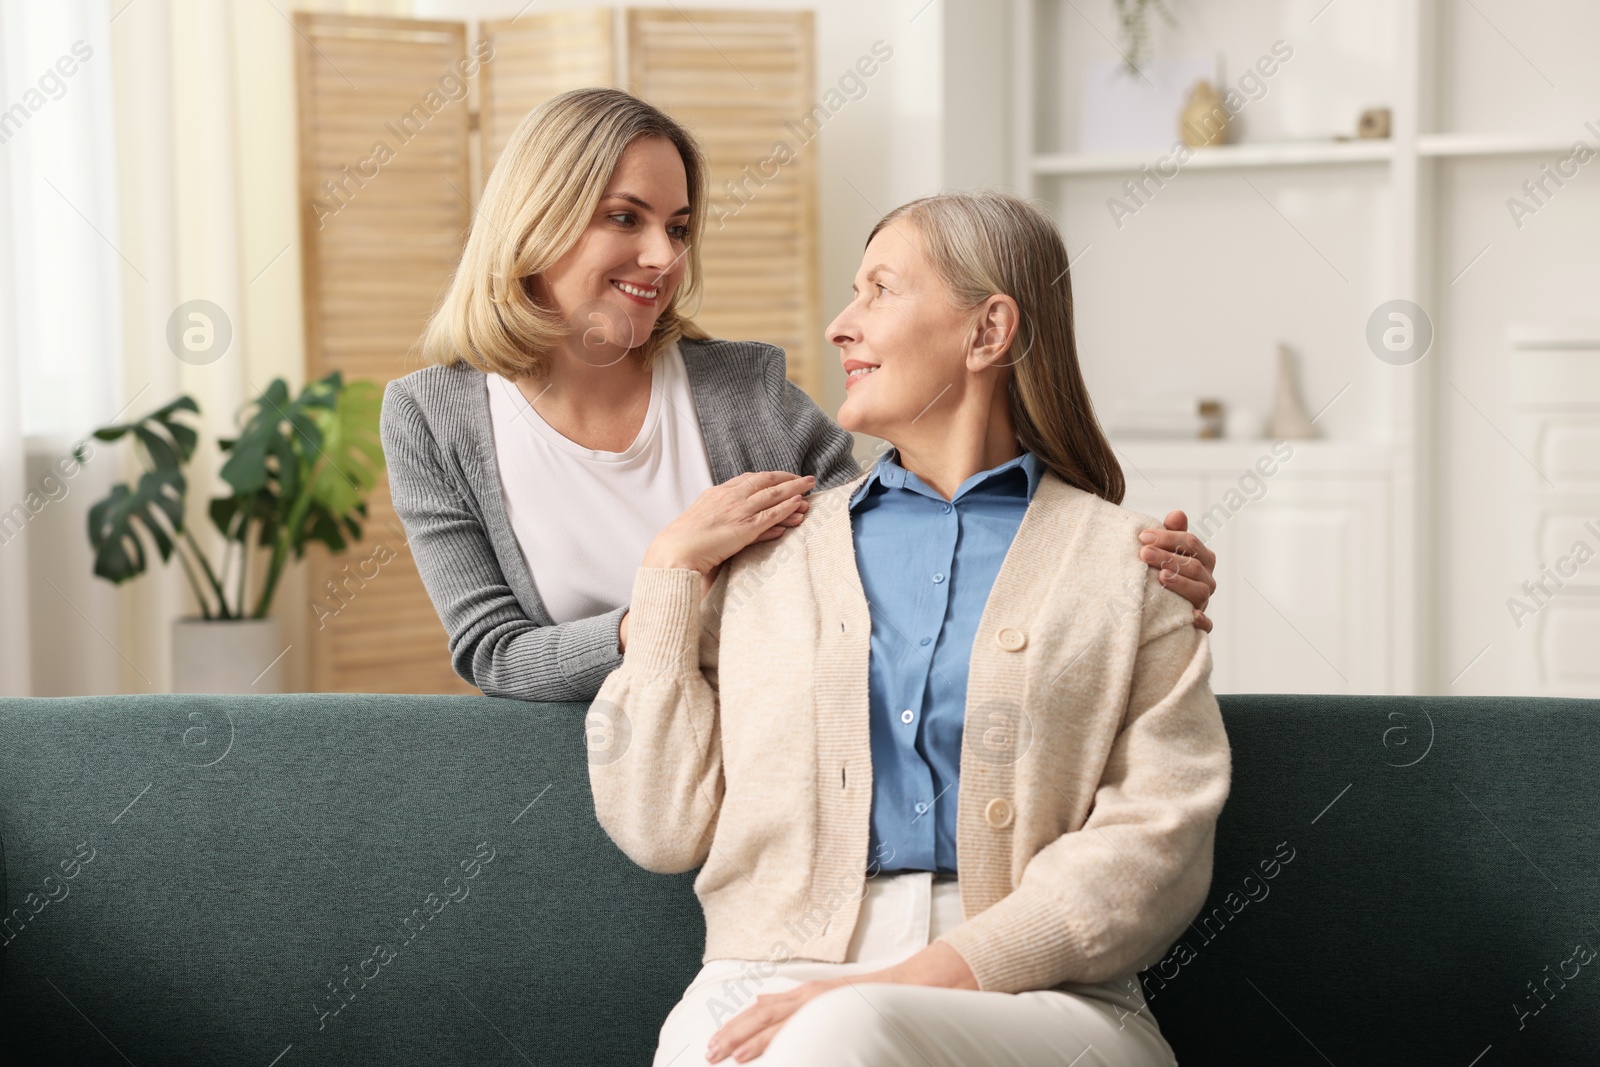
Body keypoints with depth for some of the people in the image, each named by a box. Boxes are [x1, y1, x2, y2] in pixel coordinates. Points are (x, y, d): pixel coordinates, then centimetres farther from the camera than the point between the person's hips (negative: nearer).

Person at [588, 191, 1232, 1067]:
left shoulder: (1126, 563, 12)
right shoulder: (767, 551, 20)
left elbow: (1157, 840, -1)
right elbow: (659, 829, 13)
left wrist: (918, 980, -13)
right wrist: (671, 572, 11)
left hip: (1037, 997, -2)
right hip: (773, 982, 2)